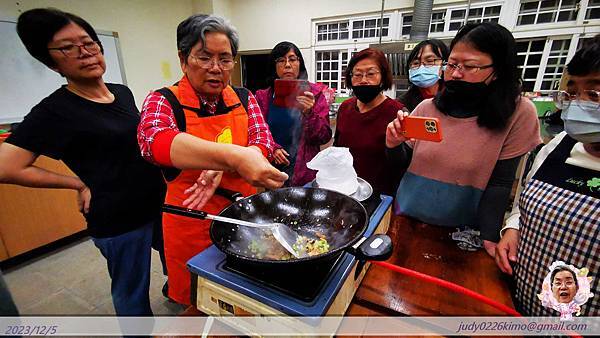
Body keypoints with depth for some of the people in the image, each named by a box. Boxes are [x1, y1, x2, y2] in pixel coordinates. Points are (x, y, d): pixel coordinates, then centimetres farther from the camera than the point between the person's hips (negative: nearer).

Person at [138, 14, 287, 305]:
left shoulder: (243, 98, 2)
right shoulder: (163, 102, -10)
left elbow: (263, 142, -9)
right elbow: (154, 140, -31)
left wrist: (221, 169, -28)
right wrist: (232, 156, -48)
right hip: (193, 221, -2)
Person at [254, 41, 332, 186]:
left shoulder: (314, 92, -1)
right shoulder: (263, 96, 3)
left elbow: (324, 137, -6)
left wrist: (309, 113, -22)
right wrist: (272, 148, -13)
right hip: (273, 171, 2)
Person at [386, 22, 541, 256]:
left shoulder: (518, 113, -13)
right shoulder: (427, 108, -8)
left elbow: (499, 184, -12)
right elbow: (404, 164, -2)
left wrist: (489, 238, -17)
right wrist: (394, 146, -22)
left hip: (462, 232, -2)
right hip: (407, 218, 3)